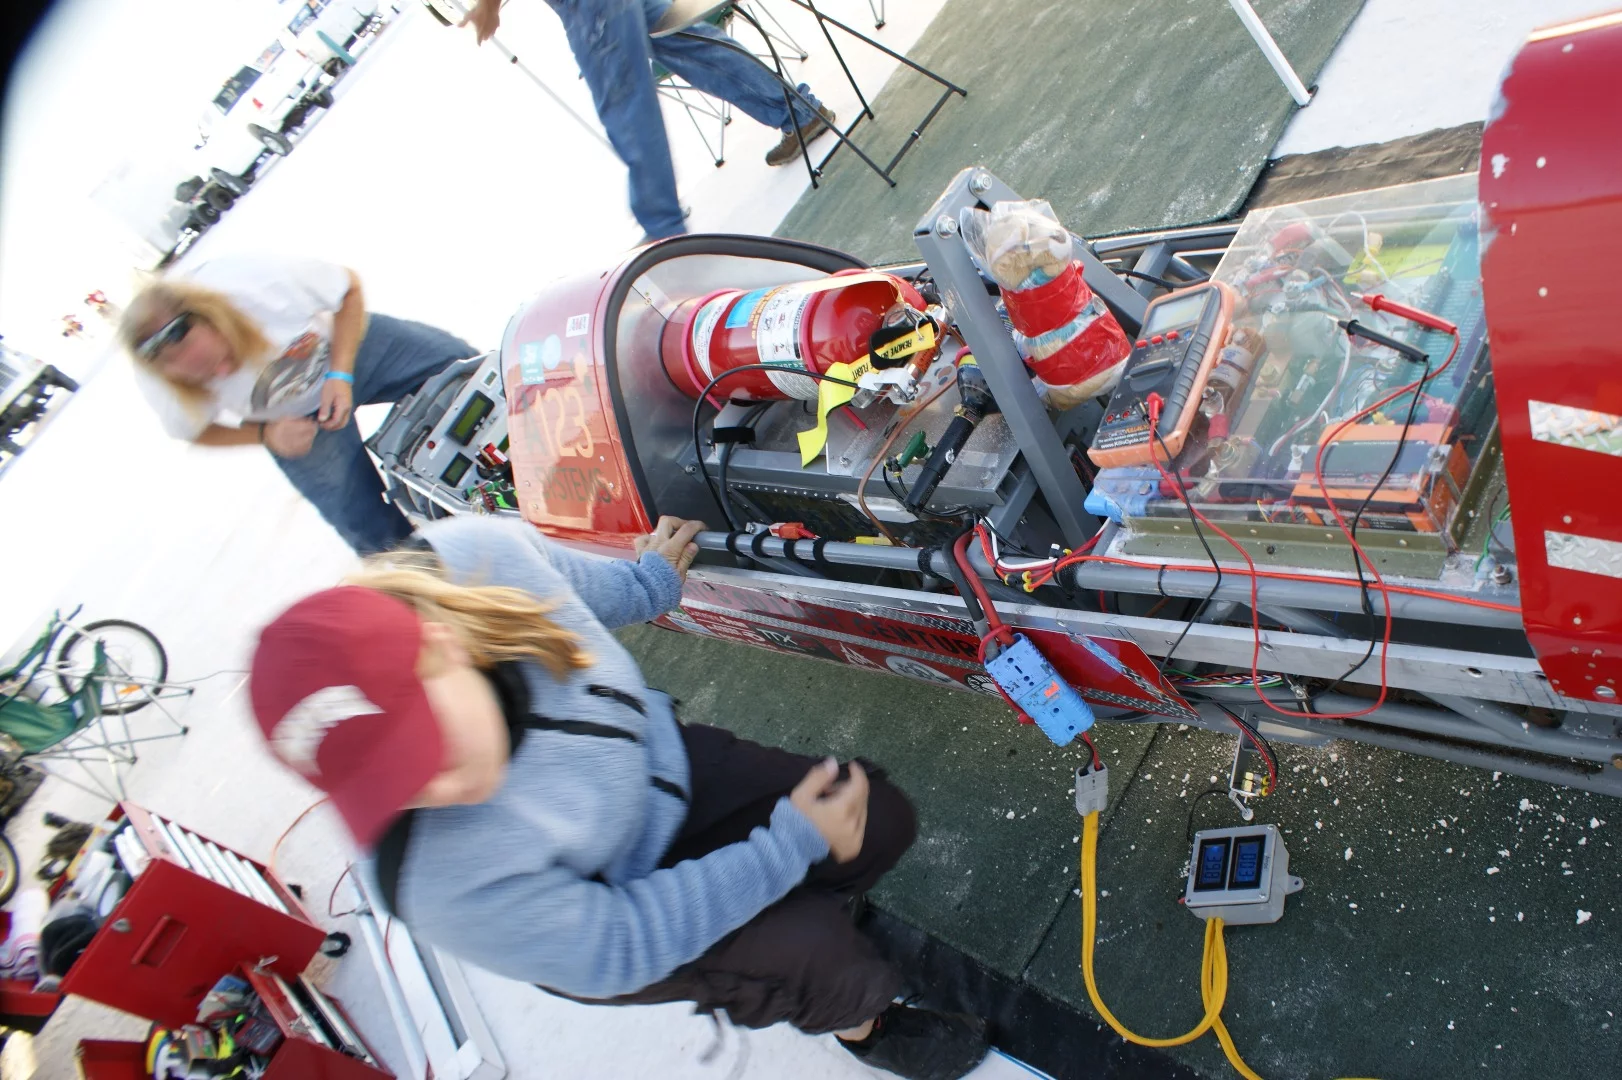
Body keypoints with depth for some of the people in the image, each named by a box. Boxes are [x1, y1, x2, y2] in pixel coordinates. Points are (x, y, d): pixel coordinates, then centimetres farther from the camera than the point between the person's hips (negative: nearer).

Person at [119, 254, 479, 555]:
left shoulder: (262, 278, -37)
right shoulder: (160, 385, -31)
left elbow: (350, 288, -18)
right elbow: (194, 431, -8)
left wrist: (340, 374, -26)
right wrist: (266, 435, -26)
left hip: (348, 343, 0)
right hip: (297, 419, 0)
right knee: (376, 534, -5)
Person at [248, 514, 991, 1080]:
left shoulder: (475, 552, -33)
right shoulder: (447, 885, -40)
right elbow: (616, 950, -26)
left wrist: (645, 586, 13)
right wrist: (792, 845, -22)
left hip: (663, 762, 5)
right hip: (587, 913, -4)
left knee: (882, 820, 3)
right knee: (815, 951, -17)